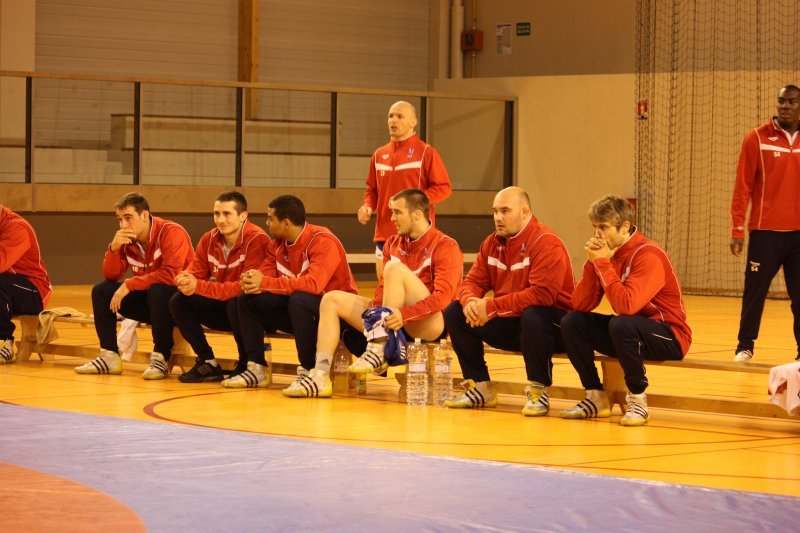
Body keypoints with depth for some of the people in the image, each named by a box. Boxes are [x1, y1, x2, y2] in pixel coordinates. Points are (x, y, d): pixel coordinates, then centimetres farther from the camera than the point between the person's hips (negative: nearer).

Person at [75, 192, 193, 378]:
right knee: (101, 290, -3)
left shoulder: (171, 233, -20)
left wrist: (130, 284, -27)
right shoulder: (126, 239, 0)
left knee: (157, 291, -37)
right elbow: (110, 276, -1)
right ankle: (110, 357, -2)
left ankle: (161, 359, -24)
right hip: (148, 301, 7)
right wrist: (114, 248, -19)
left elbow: (170, 275, -31)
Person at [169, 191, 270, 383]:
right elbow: (196, 274, -1)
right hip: (222, 307, 6)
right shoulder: (209, 239, -1)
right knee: (178, 301, -11)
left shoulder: (257, 239, -22)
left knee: (236, 303, -38)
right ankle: (209, 364, -3)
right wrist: (186, 281, -28)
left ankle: (247, 365, -13)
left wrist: (199, 286, -35)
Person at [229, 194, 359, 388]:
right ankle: (257, 369, -4)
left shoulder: (322, 241, -21)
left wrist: (265, 282, -33)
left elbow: (314, 284, -35)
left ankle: (309, 371, -27)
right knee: (248, 300, -6)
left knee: (299, 299, -38)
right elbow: (265, 274, 0)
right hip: (299, 308, 8)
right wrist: (251, 281, -26)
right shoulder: (279, 242, 4)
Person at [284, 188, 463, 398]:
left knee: (395, 268, -28)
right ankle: (320, 377, -17)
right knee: (332, 299, -2)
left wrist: (404, 314, -31)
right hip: (394, 323, 7)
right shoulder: (394, 243, 14)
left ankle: (380, 350, -25)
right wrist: (375, 310, -10)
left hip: (430, 324, -7)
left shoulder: (445, 247, -8)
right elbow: (383, 288, 13)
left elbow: (443, 297, -19)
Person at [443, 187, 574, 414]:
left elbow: (542, 294, -30)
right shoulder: (492, 243, 6)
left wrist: (492, 307, -29)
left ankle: (538, 391, -22)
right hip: (510, 324, 8)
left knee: (533, 316, -41)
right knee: (454, 312, -3)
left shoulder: (546, 243, -19)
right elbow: (473, 282, 7)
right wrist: (470, 300, -20)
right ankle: (480, 388, 2)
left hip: (552, 326, -8)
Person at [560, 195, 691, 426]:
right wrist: (592, 263, -16)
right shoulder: (606, 252, 1)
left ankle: (638, 399, -18)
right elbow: (580, 305, -4)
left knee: (620, 324, -36)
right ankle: (596, 398, 1)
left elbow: (626, 305, -36)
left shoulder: (648, 256, -22)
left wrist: (602, 263, -28)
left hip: (670, 337, -8)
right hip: (631, 331, 8)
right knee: (571, 322, -8)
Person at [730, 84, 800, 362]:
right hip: (765, 232, -2)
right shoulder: (758, 138, -1)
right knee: (755, 290, 2)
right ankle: (745, 346, 13)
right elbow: (742, 187, -2)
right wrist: (737, 230, -7)